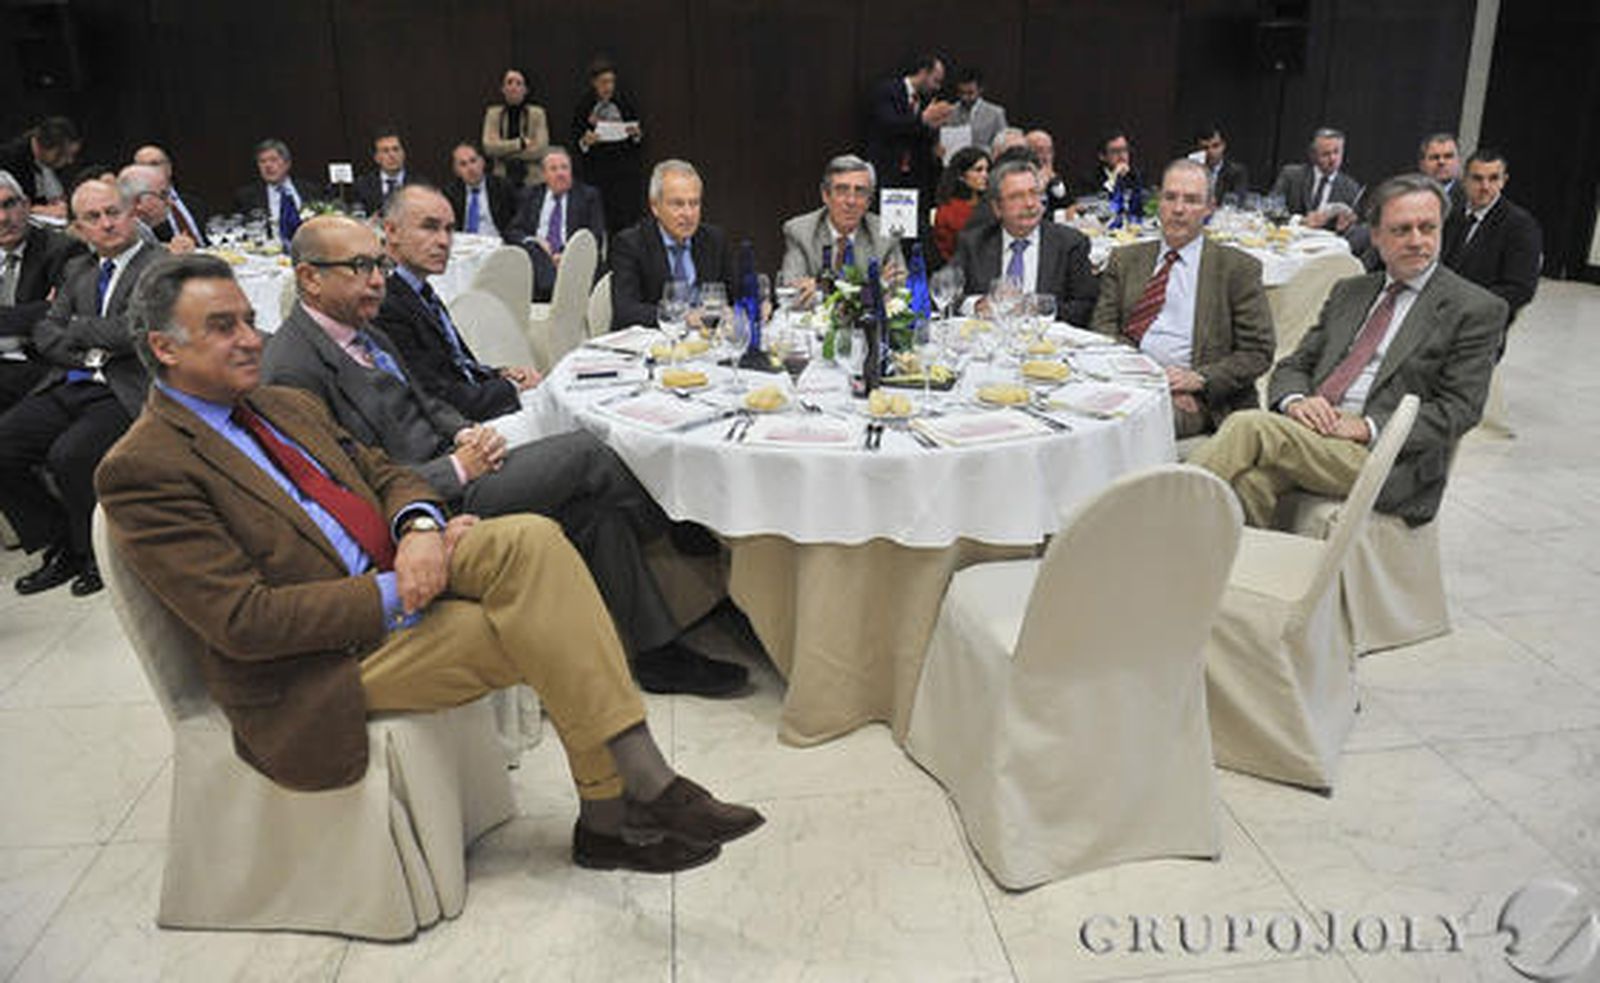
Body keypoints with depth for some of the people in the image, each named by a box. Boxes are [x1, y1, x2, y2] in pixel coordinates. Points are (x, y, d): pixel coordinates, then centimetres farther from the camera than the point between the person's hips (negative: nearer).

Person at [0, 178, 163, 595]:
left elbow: (132, 332, -14)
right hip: (68, 387, 7)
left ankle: (98, 556, -4)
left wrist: (78, 329, 1)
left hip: (125, 393, -7)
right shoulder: (78, 270, 22)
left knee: (69, 455, -30)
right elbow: (44, 334, 16)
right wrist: (86, 355, -3)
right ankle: (62, 547, 7)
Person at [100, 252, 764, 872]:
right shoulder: (142, 470, -8)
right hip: (318, 665, -6)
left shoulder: (288, 407, 17)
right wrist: (397, 594, -19)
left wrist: (420, 526, -10)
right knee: (543, 626, -22)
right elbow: (244, 622, -16)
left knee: (531, 540, -22)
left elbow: (383, 472, 16)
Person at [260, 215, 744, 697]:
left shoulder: (364, 334, 14)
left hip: (449, 464, 9)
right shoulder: (293, 370, -15)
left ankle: (655, 653, 1)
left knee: (597, 509, -8)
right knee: (585, 451, -17)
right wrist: (458, 468, -17)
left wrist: (467, 434, 0)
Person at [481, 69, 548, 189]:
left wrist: (504, 150, -4)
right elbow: (489, 146, -4)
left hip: (531, 179, -1)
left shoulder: (537, 113, 3)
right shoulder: (493, 113, 8)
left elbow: (540, 148, -7)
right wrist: (521, 143, -10)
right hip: (503, 179, 1)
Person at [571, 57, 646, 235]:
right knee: (602, 223, -5)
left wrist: (636, 134, -13)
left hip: (627, 171, 0)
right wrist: (584, 142, -18)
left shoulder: (625, 101, 4)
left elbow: (640, 138, 9)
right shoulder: (582, 104, 2)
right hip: (596, 172, 0)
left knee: (626, 220, -9)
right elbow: (575, 141, 3)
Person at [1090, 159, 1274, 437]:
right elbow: (1103, 327, 8)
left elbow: (1257, 352, 6)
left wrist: (1199, 378, -12)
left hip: (1195, 399, -3)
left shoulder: (1238, 268, 10)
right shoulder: (1124, 260, 19)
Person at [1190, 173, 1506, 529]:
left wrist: (1367, 427, -15)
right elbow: (1295, 363, 19)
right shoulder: (1348, 291, 24)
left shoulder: (1477, 309, 7)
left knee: (1250, 425, -29)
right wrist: (1295, 400, -6)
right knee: (1250, 479, -32)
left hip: (1382, 454, -4)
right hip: (1312, 430, 5)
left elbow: (1459, 408, -2)